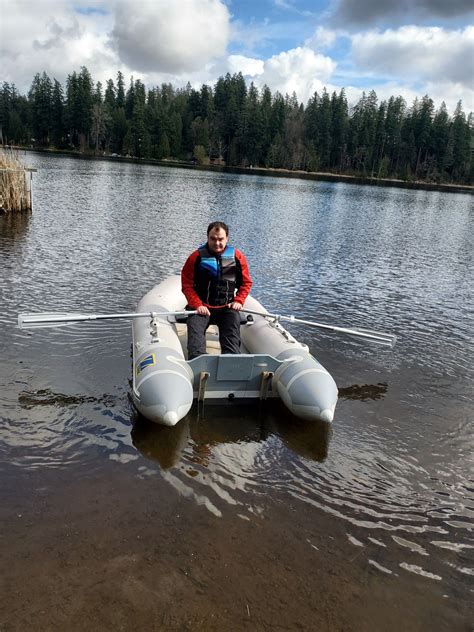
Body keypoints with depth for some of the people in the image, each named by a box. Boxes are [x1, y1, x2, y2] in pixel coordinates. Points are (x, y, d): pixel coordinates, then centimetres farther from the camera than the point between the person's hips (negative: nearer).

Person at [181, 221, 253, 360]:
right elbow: (187, 285, 0)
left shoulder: (237, 256, 3)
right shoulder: (197, 256, -1)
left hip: (227, 307, 1)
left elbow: (246, 282, 12)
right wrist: (197, 305, -13)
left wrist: (238, 301, -4)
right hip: (202, 307, -1)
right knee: (195, 329, -24)